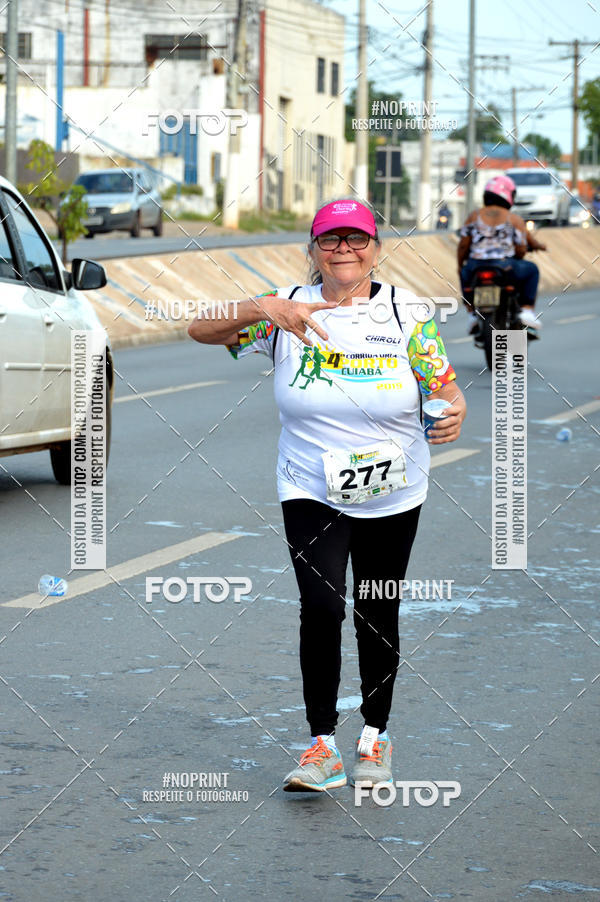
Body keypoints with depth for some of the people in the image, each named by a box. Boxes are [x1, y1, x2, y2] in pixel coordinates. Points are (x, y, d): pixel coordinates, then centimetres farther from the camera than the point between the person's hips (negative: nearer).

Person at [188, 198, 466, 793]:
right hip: (311, 493, -1)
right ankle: (322, 747, -11)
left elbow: (448, 391, -1)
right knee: (320, 605, -18)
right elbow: (202, 330, -9)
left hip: (392, 496, 1)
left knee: (377, 618, 10)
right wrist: (264, 309, -26)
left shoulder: (407, 315, -3)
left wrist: (454, 415, -25)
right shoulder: (286, 308, -3)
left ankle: (374, 737, 29)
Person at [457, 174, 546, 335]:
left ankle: (472, 312, 25)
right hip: (503, 266, -3)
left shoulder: (474, 216, 10)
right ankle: (527, 309, 14)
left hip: (475, 267, 3)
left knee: (465, 274, 38)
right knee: (531, 270, 25)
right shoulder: (514, 219, 4)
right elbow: (521, 249, 1)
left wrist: (460, 265, 24)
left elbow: (463, 245, 7)